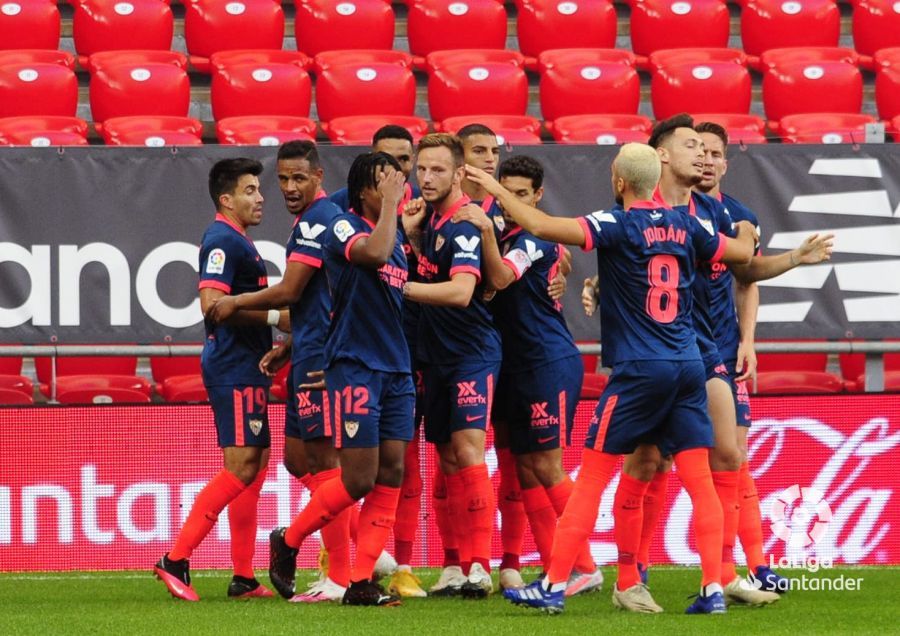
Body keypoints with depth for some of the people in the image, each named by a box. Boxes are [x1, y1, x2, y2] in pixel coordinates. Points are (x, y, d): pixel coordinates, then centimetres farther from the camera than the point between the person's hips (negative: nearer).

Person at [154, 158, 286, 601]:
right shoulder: (222, 241, -13)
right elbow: (212, 302, -23)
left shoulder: (238, 243, 19)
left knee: (254, 464, 10)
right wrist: (274, 317, -19)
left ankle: (243, 577, 11)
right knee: (241, 466, -12)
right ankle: (175, 561, -12)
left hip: (246, 370, 11)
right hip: (233, 369, -11)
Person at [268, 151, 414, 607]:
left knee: (390, 476, 1)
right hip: (353, 365, -8)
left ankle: (361, 583, 3)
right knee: (359, 479, -7)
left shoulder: (395, 234, 16)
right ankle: (287, 541, 15)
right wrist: (390, 202, -20)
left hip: (395, 370, 8)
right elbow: (374, 253, -31)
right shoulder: (343, 227, -9)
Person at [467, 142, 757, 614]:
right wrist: (745, 230, 46)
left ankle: (554, 586, 1)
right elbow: (742, 252, 22)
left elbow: (541, 226, -17)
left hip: (638, 371, -5)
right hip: (688, 364, 5)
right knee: (699, 479, 4)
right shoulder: (684, 226, 7)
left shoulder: (619, 225, -8)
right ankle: (713, 589, -4)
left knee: (591, 477, 1)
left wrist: (495, 190, -4)